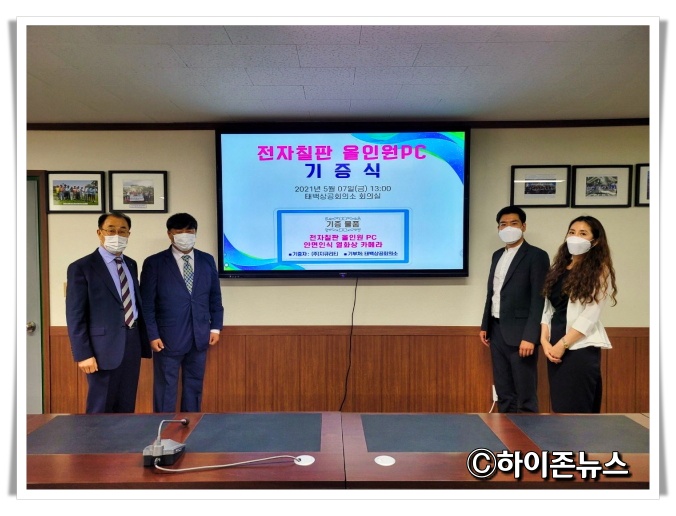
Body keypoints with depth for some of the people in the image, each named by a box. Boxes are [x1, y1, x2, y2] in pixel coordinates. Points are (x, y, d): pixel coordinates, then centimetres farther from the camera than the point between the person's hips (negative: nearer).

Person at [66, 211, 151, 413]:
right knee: (101, 408, 7)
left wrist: (144, 342, 10)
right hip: (105, 346, -5)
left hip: (132, 342, 6)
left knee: (127, 406, 15)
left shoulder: (131, 265, 11)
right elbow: (75, 316, -10)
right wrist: (83, 354, -14)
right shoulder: (81, 267, -7)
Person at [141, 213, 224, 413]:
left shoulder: (207, 260, 6)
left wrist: (216, 327, 5)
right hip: (168, 338, -3)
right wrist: (152, 335, -10)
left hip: (199, 337, 3)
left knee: (194, 387, 15)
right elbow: (147, 304, -5)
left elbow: (215, 298, 9)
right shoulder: (154, 263, -4)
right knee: (165, 389, 9)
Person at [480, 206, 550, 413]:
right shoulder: (497, 255, 14)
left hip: (519, 333, -6)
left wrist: (530, 336, -18)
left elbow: (539, 299, -13)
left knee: (525, 395, 2)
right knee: (503, 392, 14)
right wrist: (485, 325, 14)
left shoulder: (536, 256, -7)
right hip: (497, 331, 7)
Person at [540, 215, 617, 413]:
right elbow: (547, 308, 9)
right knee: (558, 405, 12)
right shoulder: (558, 268, 12)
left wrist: (562, 344, -14)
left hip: (581, 347, -5)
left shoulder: (600, 271, -4)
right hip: (554, 347, 6)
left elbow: (590, 315, -12)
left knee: (576, 407, 2)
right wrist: (545, 341, -3)